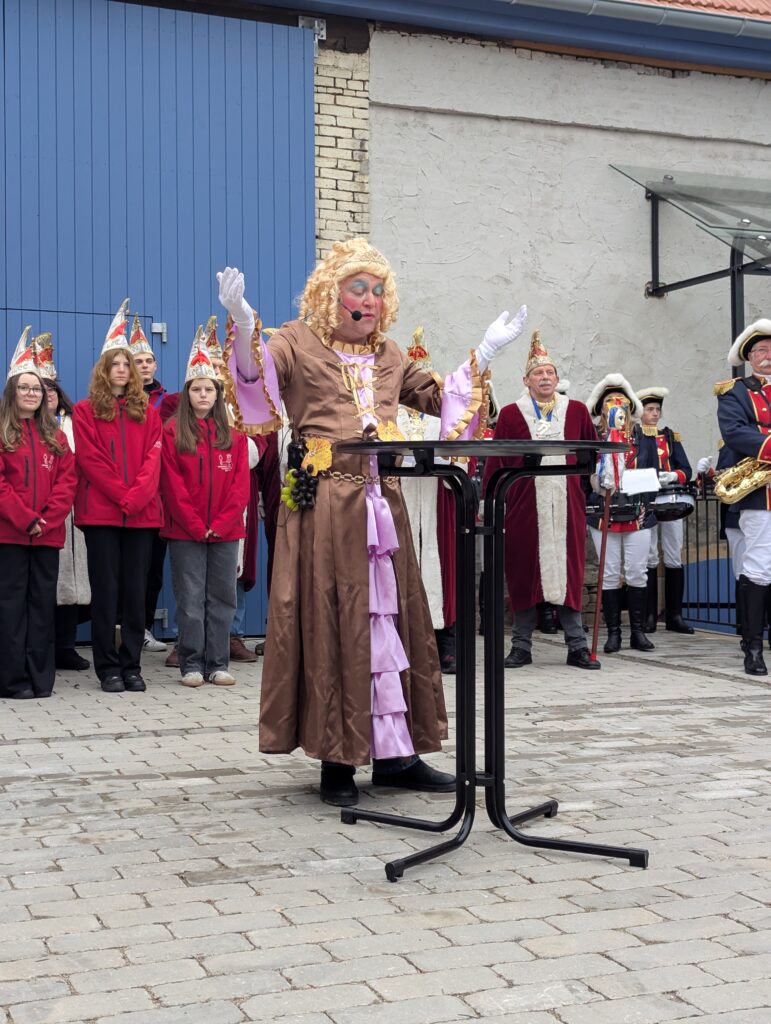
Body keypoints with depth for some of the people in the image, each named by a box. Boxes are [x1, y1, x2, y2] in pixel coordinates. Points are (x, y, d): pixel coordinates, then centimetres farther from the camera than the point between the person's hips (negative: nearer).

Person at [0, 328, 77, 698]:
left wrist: (48, 518, -9)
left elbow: (67, 479, 5)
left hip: (48, 534, 4)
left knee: (43, 602, 6)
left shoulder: (54, 436, 14)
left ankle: (41, 677, 12)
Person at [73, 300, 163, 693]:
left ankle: (132, 666, 10)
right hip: (100, 512, -2)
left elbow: (153, 458, 3)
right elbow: (90, 460, -4)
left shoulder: (147, 412, 14)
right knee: (105, 591, -1)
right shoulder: (85, 411, 6)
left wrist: (137, 495, -12)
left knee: (136, 591, 3)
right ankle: (108, 668, 4)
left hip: (142, 513, 3)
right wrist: (121, 495, -12)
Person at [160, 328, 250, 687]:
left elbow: (241, 482, 4)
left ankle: (217, 664, 13)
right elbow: (172, 484, -4)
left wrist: (221, 523, -8)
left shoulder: (233, 434, 9)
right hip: (185, 532, -2)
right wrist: (196, 525, -10)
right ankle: (191, 664, 9)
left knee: (222, 597, 6)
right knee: (190, 598, 2)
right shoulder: (173, 432, 0)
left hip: (225, 531, 3)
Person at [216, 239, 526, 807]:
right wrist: (244, 327, -31)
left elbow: (438, 398, 22)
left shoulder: (389, 355, 19)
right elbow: (259, 381, -14)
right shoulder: (299, 342, 3)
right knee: (331, 624, -4)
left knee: (391, 621, 6)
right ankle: (337, 760, 3)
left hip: (383, 502, 6)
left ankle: (394, 754, 13)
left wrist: (485, 355, 18)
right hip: (324, 502, -6)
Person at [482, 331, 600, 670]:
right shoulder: (510, 415, 3)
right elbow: (495, 464, 2)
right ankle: (521, 646, 12)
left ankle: (577, 647, 9)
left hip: (566, 508, 1)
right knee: (524, 573, 3)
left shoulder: (577, 411, 8)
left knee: (568, 572, 3)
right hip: (524, 508, -1)